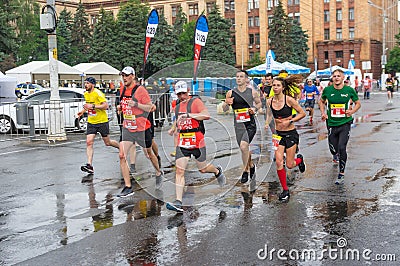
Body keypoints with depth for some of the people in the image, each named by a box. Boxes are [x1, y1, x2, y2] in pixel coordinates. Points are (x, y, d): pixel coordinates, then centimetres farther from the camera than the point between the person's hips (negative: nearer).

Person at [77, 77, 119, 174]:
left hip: (102, 121, -6)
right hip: (91, 122, 6)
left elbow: (106, 106, -22)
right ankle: (89, 165, -14)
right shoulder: (86, 94, 8)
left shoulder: (97, 93, -16)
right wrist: (83, 111, 10)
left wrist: (93, 106, -27)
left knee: (107, 142, 8)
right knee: (89, 142, -10)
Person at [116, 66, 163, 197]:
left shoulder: (140, 90, -13)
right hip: (127, 127, 5)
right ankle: (128, 187, -4)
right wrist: (121, 107, 9)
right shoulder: (123, 90, 8)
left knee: (149, 154, 13)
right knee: (122, 156, -9)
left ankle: (159, 173, 44)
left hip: (142, 128, -5)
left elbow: (150, 107, -13)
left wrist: (136, 104, -24)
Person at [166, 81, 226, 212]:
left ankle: (217, 171, 46)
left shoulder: (195, 101, -7)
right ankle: (178, 202, -10)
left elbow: (207, 115, -23)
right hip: (182, 143, 5)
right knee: (179, 171, -8)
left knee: (203, 169, 11)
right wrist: (176, 127, 15)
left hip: (197, 142, -5)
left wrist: (188, 115, -28)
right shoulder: (178, 106, 15)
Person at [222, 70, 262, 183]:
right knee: (244, 148, 11)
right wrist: (227, 103, -15)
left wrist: (255, 108, -5)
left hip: (250, 124, -3)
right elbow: (224, 109, 7)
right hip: (238, 125, 3)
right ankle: (251, 165, 39)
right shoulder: (231, 93, 3)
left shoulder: (252, 92, 0)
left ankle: (245, 171, -4)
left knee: (244, 146, -20)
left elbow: (259, 103, 16)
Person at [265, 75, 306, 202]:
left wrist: (290, 121, -16)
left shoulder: (289, 100, -13)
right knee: (279, 162, -7)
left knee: (289, 165, 1)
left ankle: (299, 160, 39)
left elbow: (302, 113, -6)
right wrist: (267, 124, -3)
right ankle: (285, 190, 9)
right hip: (278, 134, 3)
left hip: (291, 134, -3)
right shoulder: (269, 102, -1)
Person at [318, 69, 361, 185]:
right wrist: (323, 112, 3)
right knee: (333, 150, 7)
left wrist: (352, 111, -9)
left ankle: (341, 174, -1)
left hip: (345, 123, -2)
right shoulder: (327, 90, -1)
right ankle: (337, 156, 48)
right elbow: (322, 101, 18)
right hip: (332, 124, 2)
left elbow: (358, 103, 10)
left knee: (341, 148, -15)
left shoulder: (349, 90, -3)